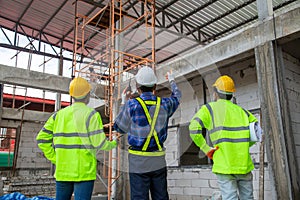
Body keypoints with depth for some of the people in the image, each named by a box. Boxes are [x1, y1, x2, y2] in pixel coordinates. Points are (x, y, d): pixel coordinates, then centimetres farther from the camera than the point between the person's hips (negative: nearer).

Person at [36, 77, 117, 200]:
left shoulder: (59, 114, 7)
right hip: (84, 171, -5)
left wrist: (55, 159, 10)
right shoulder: (91, 114, -9)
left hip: (62, 170, 5)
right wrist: (113, 144, 6)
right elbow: (99, 143, -14)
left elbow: (42, 139, 6)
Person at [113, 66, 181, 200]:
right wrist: (172, 81, 43)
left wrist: (123, 104, 13)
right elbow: (177, 97, 23)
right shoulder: (164, 104, 0)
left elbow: (119, 127, 2)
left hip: (138, 162, -3)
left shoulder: (132, 105, -12)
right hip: (159, 162, 4)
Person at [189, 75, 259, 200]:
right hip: (244, 164, 4)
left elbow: (194, 129, -14)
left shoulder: (209, 108, 1)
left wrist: (206, 149, -6)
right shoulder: (240, 110, 14)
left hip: (224, 165, -4)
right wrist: (243, 145, 12)